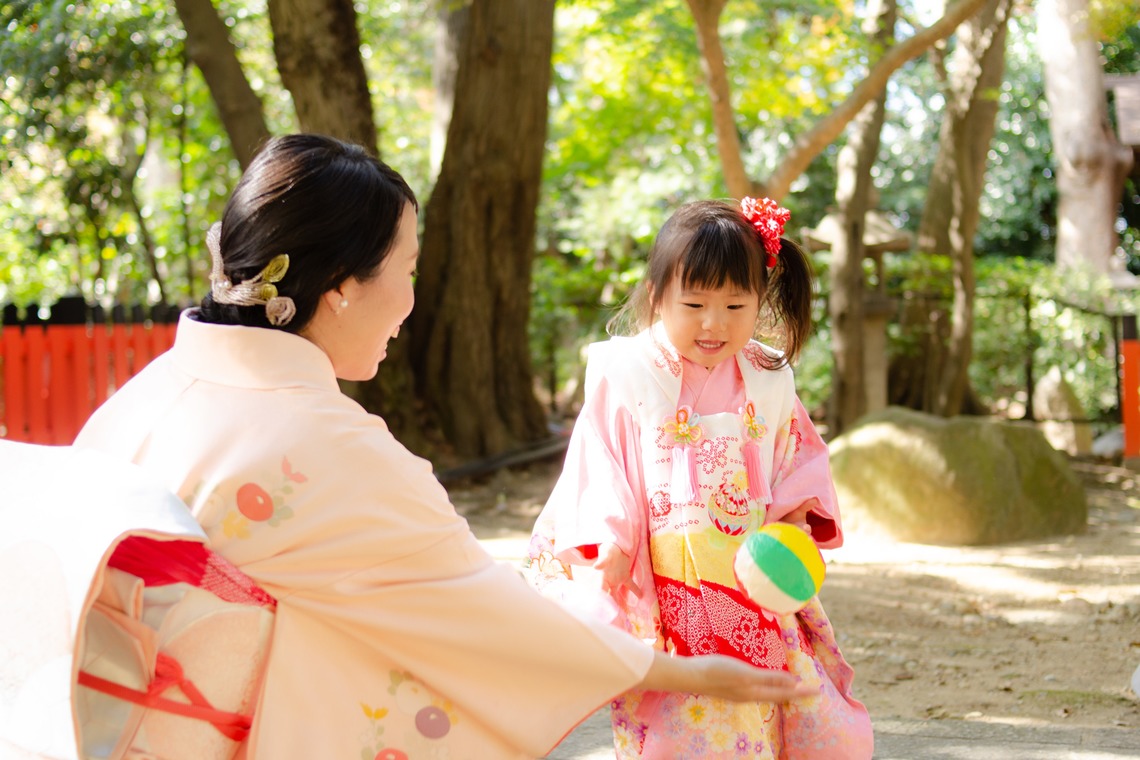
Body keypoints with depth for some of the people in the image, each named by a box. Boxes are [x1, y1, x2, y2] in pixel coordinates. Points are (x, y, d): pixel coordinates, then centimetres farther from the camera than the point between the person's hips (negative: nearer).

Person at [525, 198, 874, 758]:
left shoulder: (769, 381, 6)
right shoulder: (624, 375, -3)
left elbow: (797, 461, 16)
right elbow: (600, 463, -2)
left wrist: (797, 514, -2)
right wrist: (610, 542, -12)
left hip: (756, 583, 3)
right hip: (665, 596, -3)